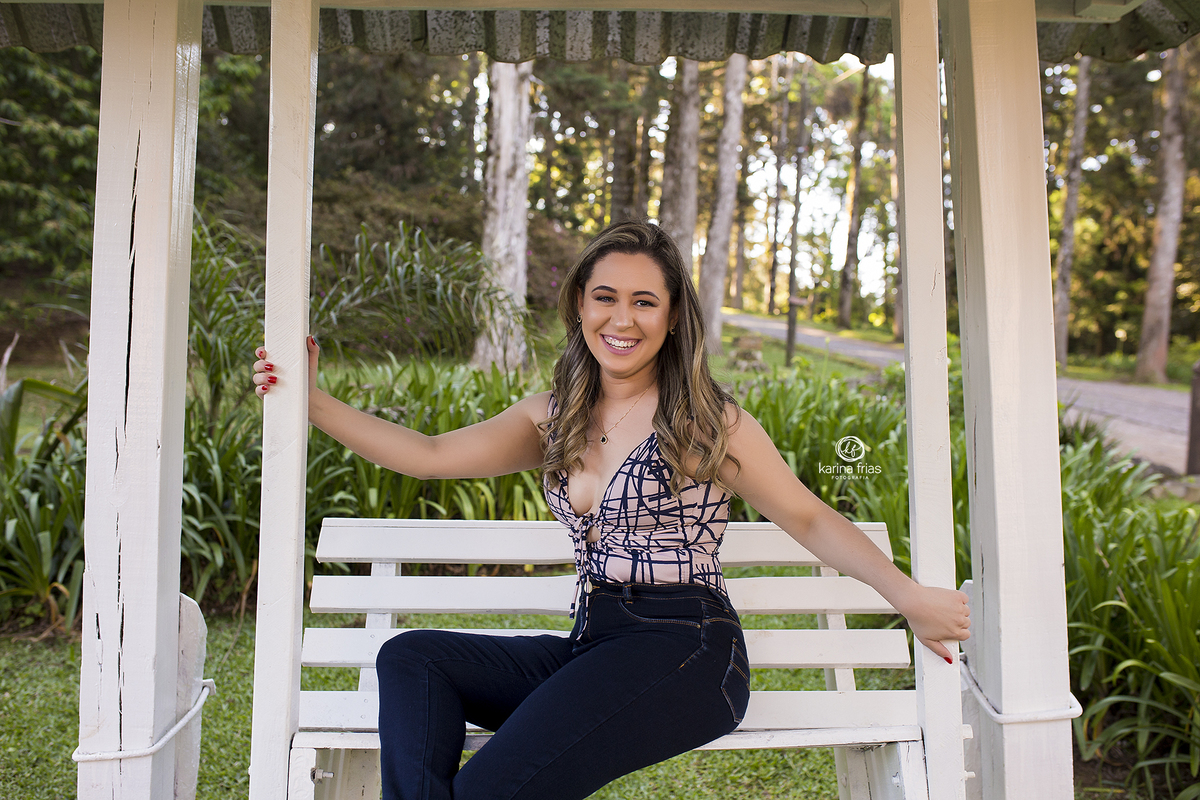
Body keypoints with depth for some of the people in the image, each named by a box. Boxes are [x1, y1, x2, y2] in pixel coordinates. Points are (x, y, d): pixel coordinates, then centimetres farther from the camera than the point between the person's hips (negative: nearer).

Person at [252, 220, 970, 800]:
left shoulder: (709, 422, -1)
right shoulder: (553, 419, 13)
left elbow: (811, 519, 2)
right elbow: (429, 454, 11)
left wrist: (910, 596, -11)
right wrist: (311, 400, 3)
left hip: (683, 653, -6)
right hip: (590, 645, 6)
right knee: (410, 658, -13)